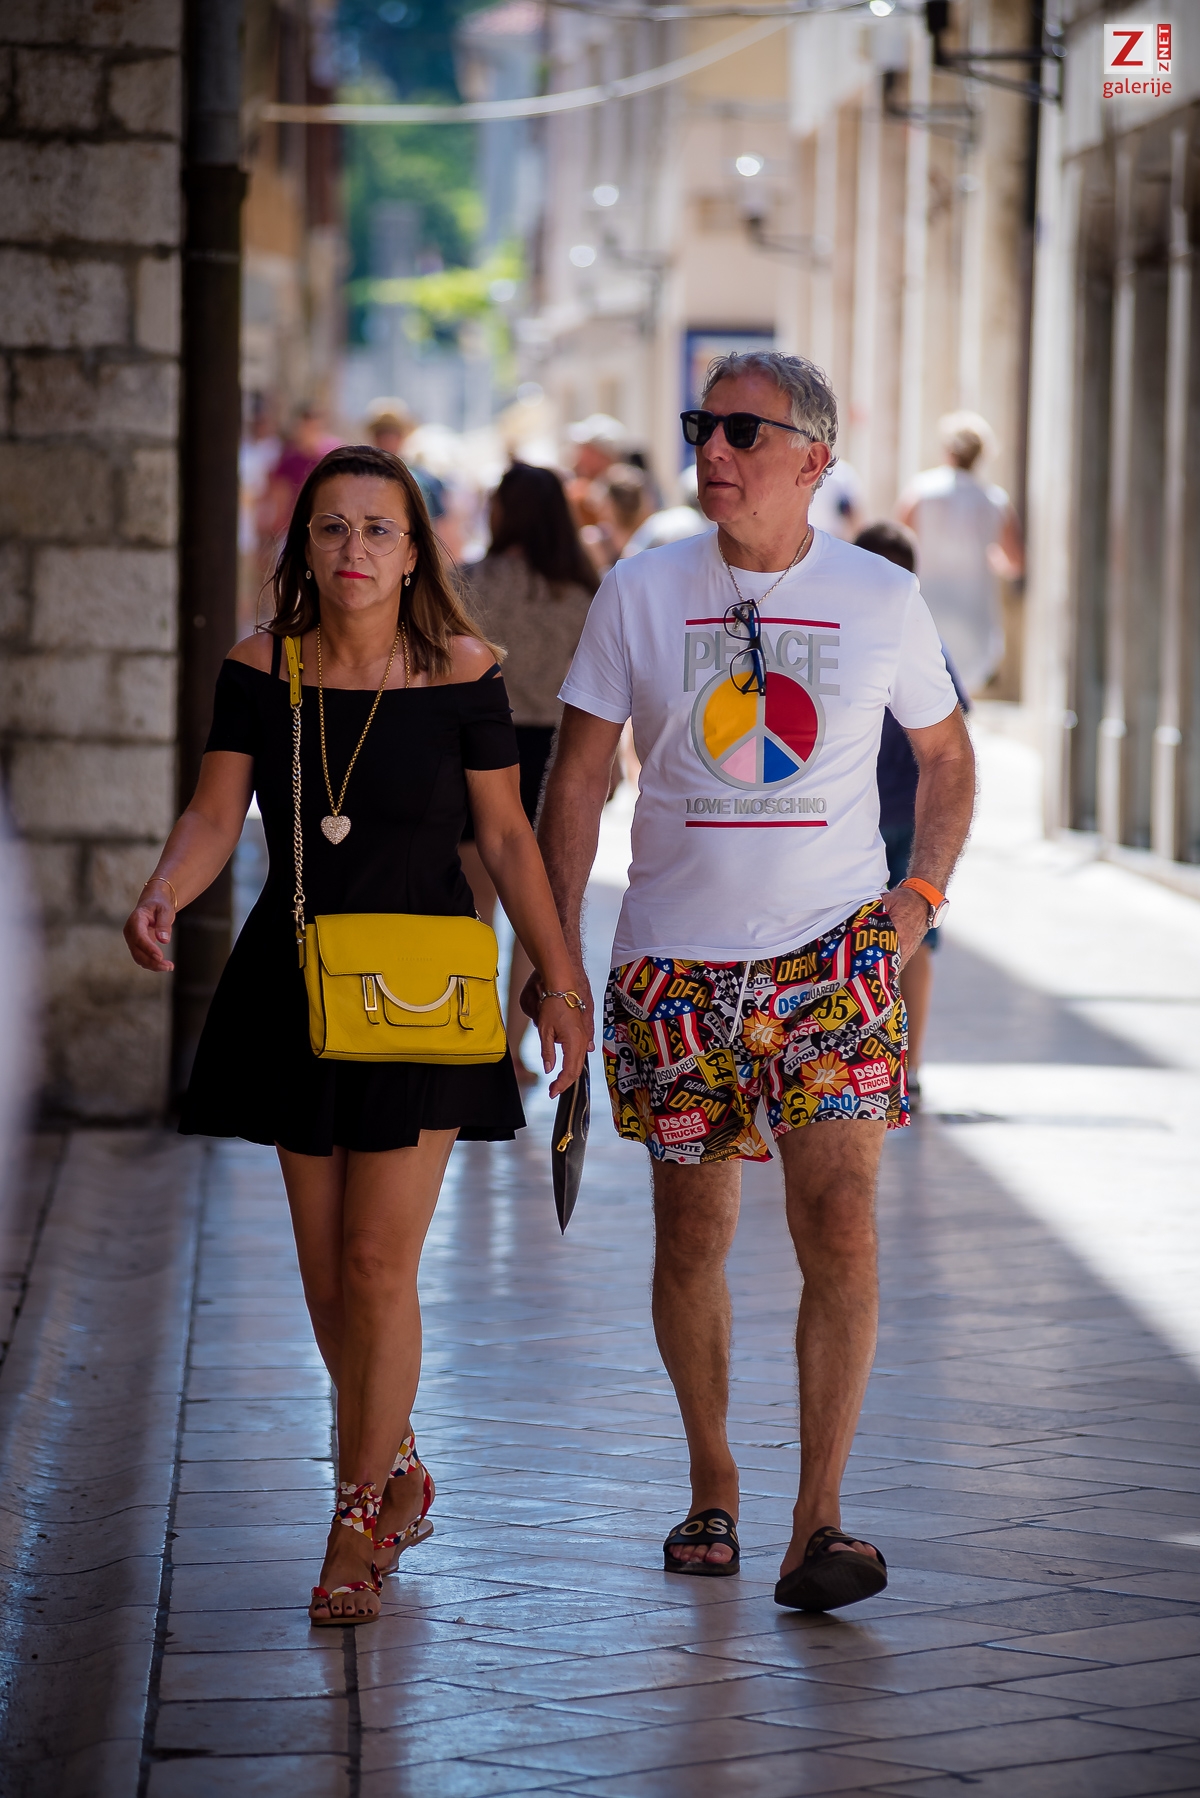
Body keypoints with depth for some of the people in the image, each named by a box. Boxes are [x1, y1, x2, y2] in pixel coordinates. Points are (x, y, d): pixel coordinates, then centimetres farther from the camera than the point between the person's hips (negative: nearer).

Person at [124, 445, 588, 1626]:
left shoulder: (460, 675, -7)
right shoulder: (259, 672, -3)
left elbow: (507, 835, 0)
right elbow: (215, 817, -6)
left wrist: (558, 981, 0)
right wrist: (160, 899, -26)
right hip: (296, 985, 3)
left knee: (378, 1265, -7)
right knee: (324, 1269, 9)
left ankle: (355, 1528, 4)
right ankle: (397, 1472, 32)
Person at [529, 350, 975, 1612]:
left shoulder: (881, 600, 2)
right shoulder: (640, 594, 2)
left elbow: (946, 759, 16)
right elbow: (577, 777, 6)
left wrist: (919, 895, 2)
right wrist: (556, 948, 0)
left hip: (830, 953, -1)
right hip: (674, 963, 1)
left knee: (838, 1223, -13)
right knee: (691, 1235, 8)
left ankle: (817, 1527, -10)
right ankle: (711, 1491, 26)